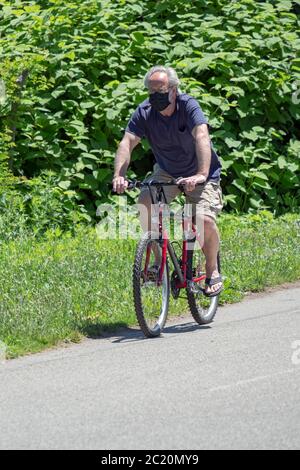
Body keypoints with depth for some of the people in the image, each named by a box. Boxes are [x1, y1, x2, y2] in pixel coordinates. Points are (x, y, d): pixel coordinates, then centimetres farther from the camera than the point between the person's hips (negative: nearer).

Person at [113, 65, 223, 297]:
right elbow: (128, 142, -26)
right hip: (166, 171, 3)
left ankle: (212, 270, 4)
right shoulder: (144, 112, -16)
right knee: (146, 203, -24)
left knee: (205, 220, -24)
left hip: (198, 175, -3)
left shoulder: (188, 106, -25)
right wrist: (119, 175, -45)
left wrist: (202, 174, -57)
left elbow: (202, 137, -40)